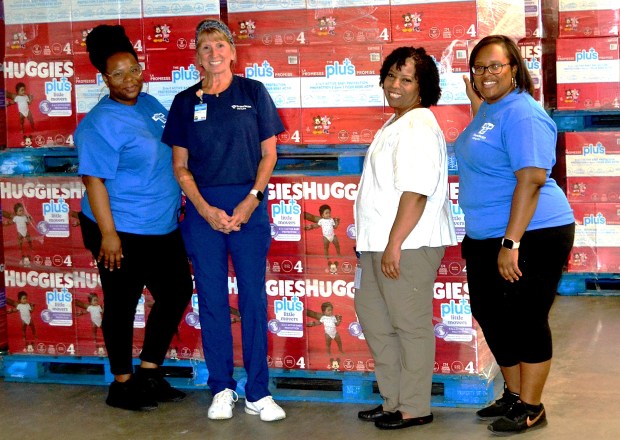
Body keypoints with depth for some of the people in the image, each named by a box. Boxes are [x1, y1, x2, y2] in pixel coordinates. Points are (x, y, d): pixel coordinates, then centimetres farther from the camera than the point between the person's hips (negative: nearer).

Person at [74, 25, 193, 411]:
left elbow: (172, 154, 20)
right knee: (122, 305, 4)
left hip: (163, 228, 9)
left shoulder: (150, 104, 8)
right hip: (123, 233, -8)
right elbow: (94, 180, -20)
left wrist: (180, 202, 19)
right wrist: (108, 234, -23)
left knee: (177, 293, 15)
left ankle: (149, 372, 28)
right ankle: (122, 386, 19)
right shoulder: (101, 123, -17)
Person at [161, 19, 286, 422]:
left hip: (249, 204, -1)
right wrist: (205, 209, -7)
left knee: (254, 297, 0)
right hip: (203, 208, 1)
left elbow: (268, 154, 4)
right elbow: (180, 165, 7)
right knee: (212, 298, 4)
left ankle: (258, 393, 7)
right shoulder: (186, 102, 7)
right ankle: (222, 389, 15)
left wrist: (250, 201, -8)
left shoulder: (253, 93, 4)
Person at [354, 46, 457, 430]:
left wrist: (394, 245, -24)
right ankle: (394, 400, 27)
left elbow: (415, 193, -24)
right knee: (373, 315, 16)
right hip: (383, 244, 11)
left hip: (409, 246, -11)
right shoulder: (397, 124, 17)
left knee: (410, 325, -2)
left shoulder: (418, 128, -16)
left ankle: (415, 409, 9)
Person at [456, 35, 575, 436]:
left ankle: (531, 407, 14)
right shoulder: (488, 110, 13)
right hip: (486, 238, 10)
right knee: (492, 317, 17)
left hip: (532, 237, -10)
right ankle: (514, 395, 33)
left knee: (525, 321, 0)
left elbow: (531, 178, -25)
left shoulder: (522, 113, -17)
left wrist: (512, 242, -27)